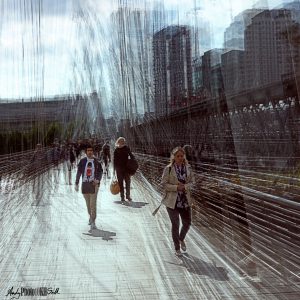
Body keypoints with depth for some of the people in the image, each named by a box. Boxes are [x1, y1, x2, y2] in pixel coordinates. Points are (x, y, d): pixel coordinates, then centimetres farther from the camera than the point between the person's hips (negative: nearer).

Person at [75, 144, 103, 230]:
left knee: (93, 203, -10)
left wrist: (97, 180, -14)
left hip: (93, 184, -3)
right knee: (88, 203, 16)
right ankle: (91, 216, 39)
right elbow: (79, 172, 8)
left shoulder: (96, 162, -1)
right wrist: (76, 184, 7)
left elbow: (100, 172, 3)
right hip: (84, 184, 3)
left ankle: (93, 222, -8)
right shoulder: (82, 161, 3)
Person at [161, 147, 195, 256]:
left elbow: (192, 182, 4)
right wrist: (176, 187, -21)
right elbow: (164, 184, -10)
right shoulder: (168, 169, -10)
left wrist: (185, 186, -15)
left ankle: (181, 239, 41)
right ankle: (177, 248, 24)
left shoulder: (188, 168, 0)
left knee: (187, 223, 9)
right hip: (172, 201, -3)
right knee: (175, 225, 6)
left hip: (186, 200, 3)